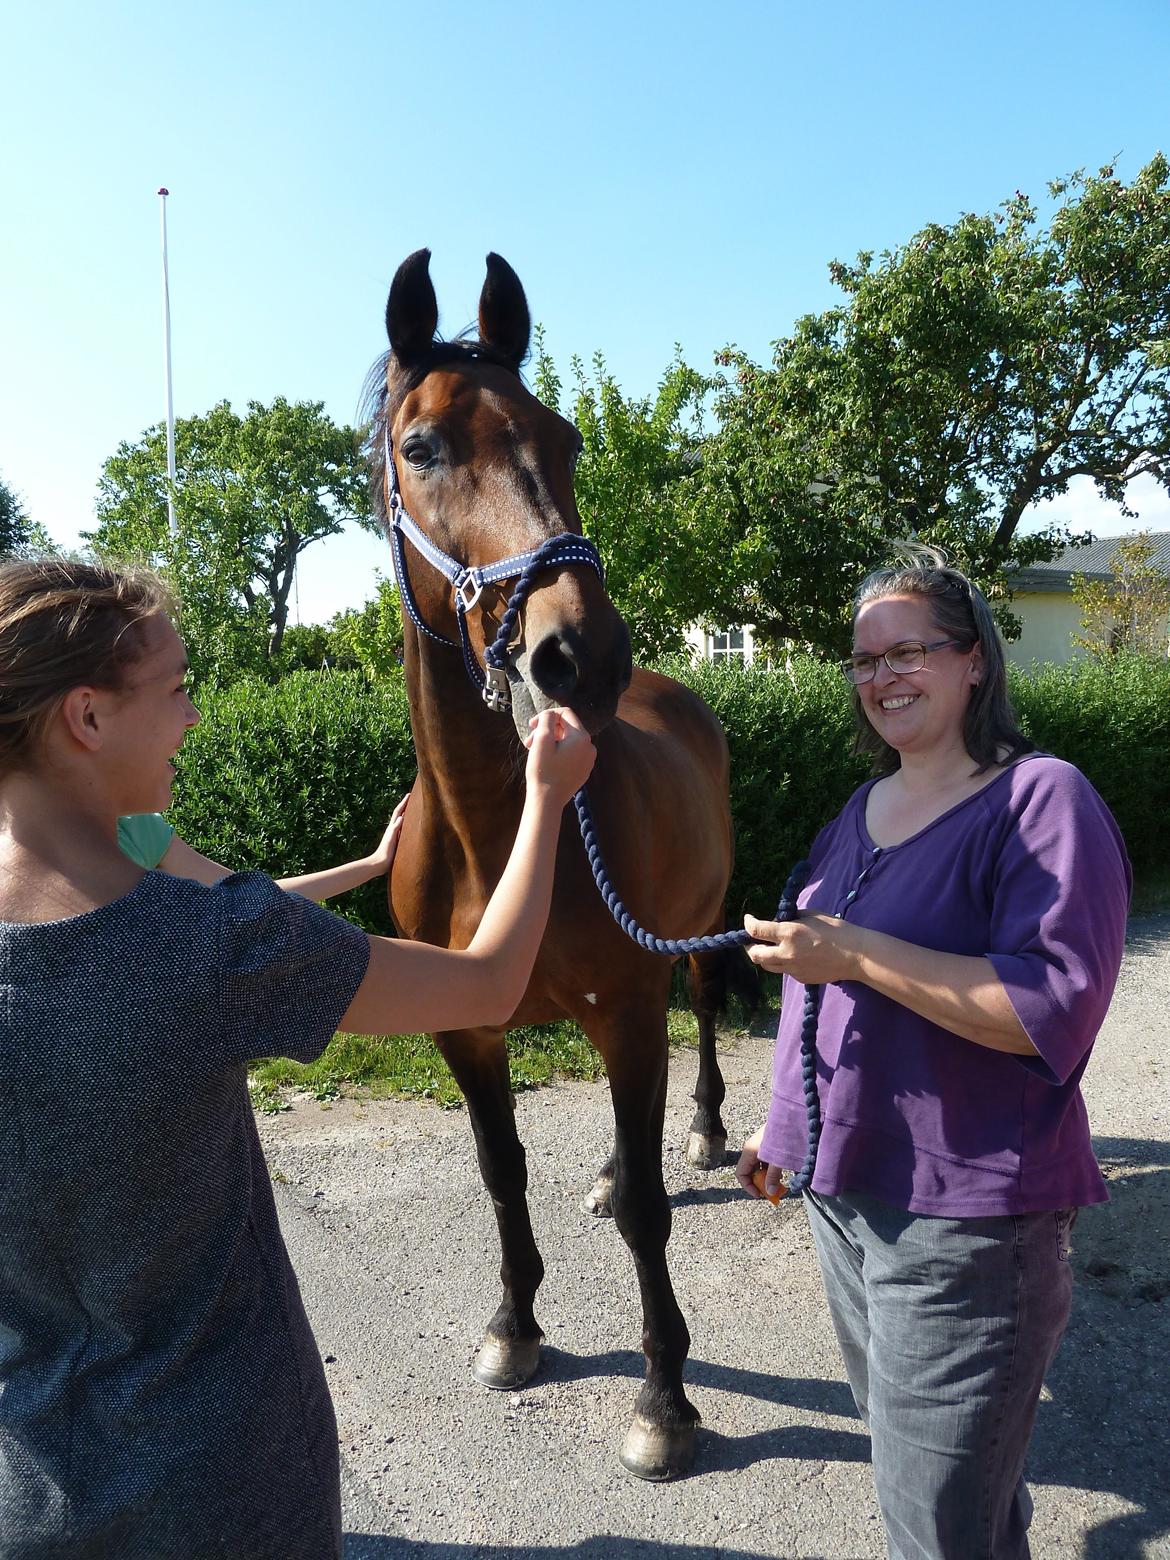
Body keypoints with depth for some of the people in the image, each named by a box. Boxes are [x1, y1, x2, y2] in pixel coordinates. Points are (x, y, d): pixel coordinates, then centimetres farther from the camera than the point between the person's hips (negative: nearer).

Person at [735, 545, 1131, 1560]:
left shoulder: (1043, 800, -14)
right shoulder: (866, 807, 9)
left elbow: (1055, 1008, -25)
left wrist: (851, 953, -28)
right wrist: (785, 1125, 20)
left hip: (962, 1218, -8)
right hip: (844, 1190, 8)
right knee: (895, 1434, 25)